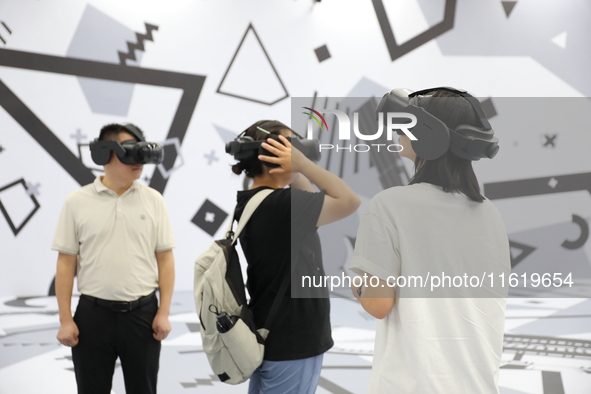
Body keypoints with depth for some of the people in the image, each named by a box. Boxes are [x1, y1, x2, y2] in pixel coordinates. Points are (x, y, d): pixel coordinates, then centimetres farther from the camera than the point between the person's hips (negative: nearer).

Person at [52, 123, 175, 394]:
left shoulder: (153, 200, 2)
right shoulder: (77, 202, -1)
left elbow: (165, 259, 3)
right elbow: (66, 263, 0)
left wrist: (164, 312, -1)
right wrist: (65, 319, -2)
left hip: (143, 313, 1)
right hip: (93, 314, -1)